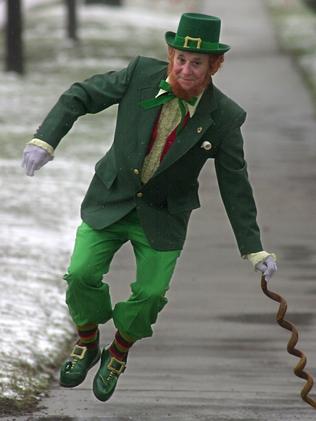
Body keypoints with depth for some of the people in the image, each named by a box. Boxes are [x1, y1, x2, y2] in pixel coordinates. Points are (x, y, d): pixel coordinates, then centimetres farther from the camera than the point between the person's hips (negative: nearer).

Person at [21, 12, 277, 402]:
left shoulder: (224, 117, -17)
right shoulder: (142, 74, -16)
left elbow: (234, 184, -7)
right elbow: (81, 96, -5)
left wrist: (254, 250, -6)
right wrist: (45, 140, -19)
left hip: (163, 215, -1)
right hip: (112, 200, 1)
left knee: (150, 294, -7)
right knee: (82, 274, -10)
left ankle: (118, 355, 24)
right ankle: (86, 345, 19)